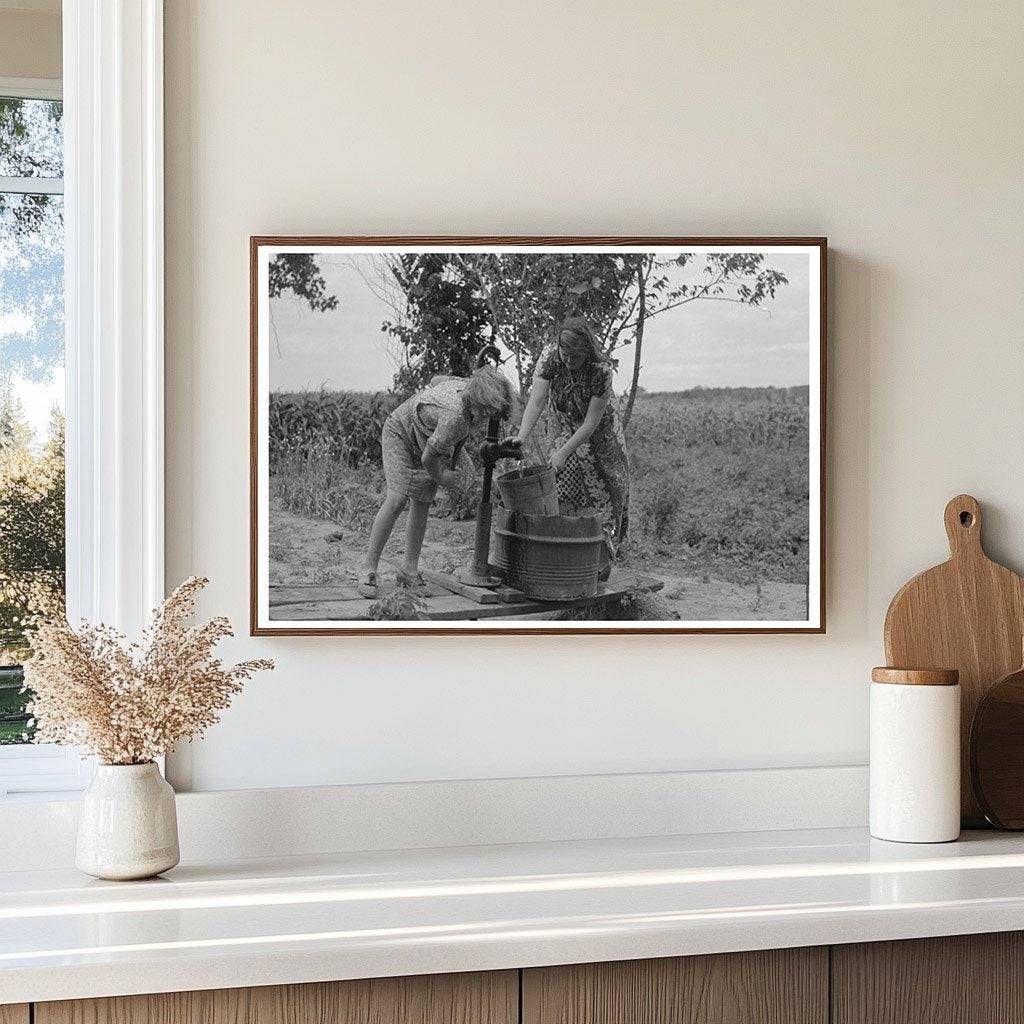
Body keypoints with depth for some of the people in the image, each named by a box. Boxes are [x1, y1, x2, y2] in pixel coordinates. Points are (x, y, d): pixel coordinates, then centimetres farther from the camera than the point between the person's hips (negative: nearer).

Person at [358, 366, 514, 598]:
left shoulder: (468, 385, -21)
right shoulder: (454, 417, -43)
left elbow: (436, 381, 0)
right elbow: (428, 459, -31)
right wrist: (441, 477, -11)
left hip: (427, 437, 8)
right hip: (400, 433, -8)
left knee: (422, 504, 4)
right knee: (397, 499, -21)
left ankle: (410, 570, 14)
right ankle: (368, 569, -16)